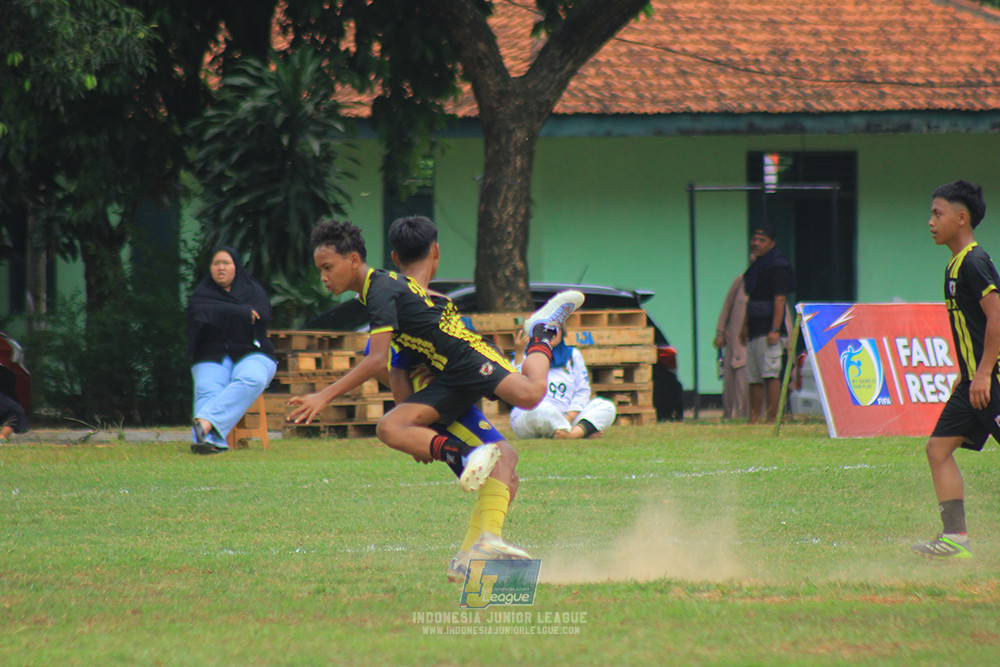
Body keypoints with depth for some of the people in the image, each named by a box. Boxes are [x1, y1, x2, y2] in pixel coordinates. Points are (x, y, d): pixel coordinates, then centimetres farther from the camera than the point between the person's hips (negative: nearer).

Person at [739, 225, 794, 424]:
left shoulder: (777, 266, -9)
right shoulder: (756, 265, 19)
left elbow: (780, 299, -16)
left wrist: (775, 330, -22)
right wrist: (745, 325, 24)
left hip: (768, 331, -9)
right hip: (755, 332, 9)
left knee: (770, 374, -13)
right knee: (753, 377, 9)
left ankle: (772, 417, -16)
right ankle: (753, 419, 12)